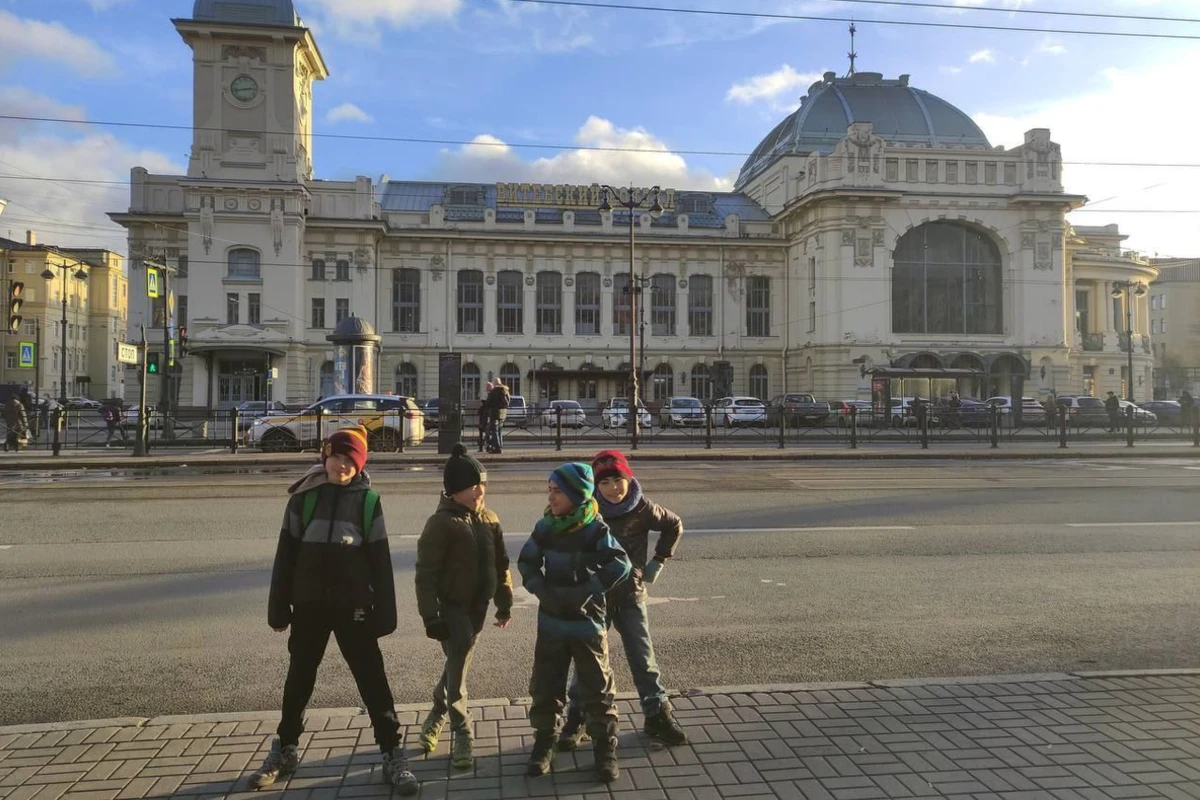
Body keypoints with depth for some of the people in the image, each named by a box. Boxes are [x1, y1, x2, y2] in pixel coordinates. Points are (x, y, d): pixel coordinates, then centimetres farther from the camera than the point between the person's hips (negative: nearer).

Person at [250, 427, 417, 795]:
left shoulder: (368, 500, -3)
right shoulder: (305, 496, 0)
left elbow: (380, 560, -2)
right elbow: (286, 553, 3)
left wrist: (385, 612, -4)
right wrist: (278, 607, 3)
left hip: (353, 605, -2)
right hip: (309, 604, 2)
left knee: (372, 678, 1)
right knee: (299, 677, 16)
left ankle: (392, 755, 12)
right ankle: (284, 751, 35)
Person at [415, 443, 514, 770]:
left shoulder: (489, 519, 4)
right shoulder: (441, 522, -16)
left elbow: (500, 564, 11)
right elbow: (426, 573, -16)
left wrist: (504, 604, 12)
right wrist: (431, 616, -18)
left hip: (477, 606, 6)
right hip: (451, 607, -6)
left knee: (457, 665, 17)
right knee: (457, 668, -3)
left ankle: (436, 716, 39)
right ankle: (462, 733, 12)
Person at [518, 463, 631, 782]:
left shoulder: (595, 529, -14)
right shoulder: (545, 526, -1)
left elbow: (620, 565, -21)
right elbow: (527, 561, 6)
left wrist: (586, 591, -24)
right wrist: (542, 590, -10)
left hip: (587, 622, -3)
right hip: (551, 621, 4)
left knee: (597, 688, 5)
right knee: (545, 686, 10)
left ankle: (605, 749, 20)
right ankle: (543, 742, 29)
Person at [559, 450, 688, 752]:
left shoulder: (642, 508, -11)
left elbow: (674, 525, 7)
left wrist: (658, 561, 2)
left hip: (631, 595, 0)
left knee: (643, 656, 6)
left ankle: (657, 714, 21)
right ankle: (576, 719, 19)